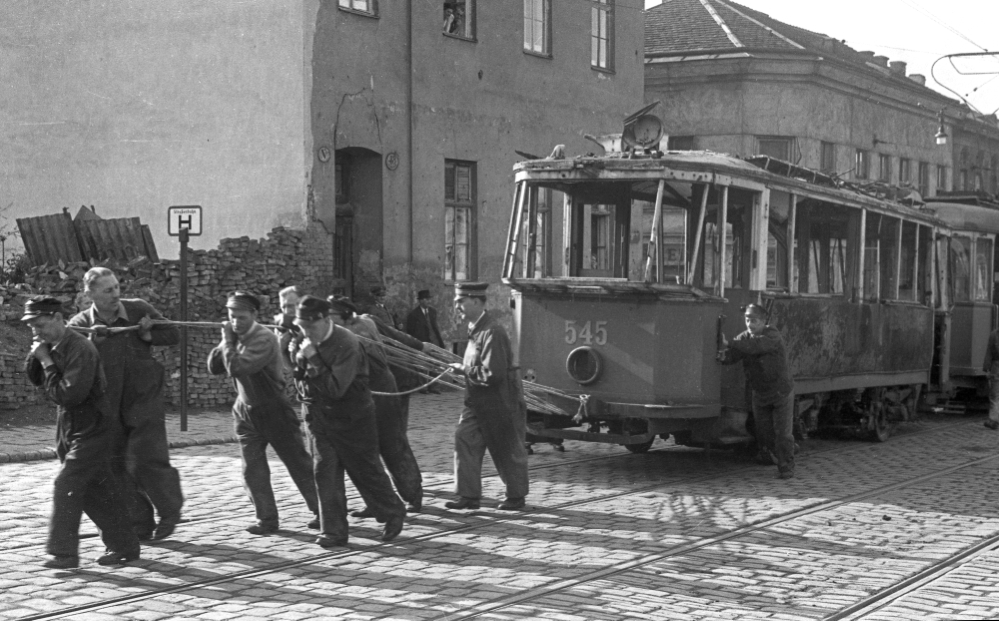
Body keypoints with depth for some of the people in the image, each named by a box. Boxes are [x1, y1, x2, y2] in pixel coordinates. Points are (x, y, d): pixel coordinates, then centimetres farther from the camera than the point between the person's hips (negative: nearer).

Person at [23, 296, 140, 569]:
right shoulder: (52, 347, 6)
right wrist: (36, 356, -7)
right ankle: (123, 546, 20)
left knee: (67, 484, -13)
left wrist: (47, 362, -20)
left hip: (91, 430, -9)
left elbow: (68, 395, -25)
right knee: (97, 490, 11)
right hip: (70, 429, 9)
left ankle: (64, 551, -9)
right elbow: (34, 378, 10)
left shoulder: (80, 349, -21)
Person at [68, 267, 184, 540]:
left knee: (147, 460, -11)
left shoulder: (139, 310, -5)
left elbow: (173, 335, 3)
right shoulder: (80, 325, -6)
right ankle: (140, 526, 19)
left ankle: (170, 510, 15)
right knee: (120, 467, 6)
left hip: (145, 400, -2)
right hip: (109, 407, 2)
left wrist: (148, 335, -15)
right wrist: (90, 341, -31)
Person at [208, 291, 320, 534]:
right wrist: (227, 341, -9)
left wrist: (227, 341, -19)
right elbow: (214, 367, 3)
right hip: (246, 411, 7)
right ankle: (267, 519, 10)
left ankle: (321, 512, 14)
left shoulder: (264, 339, -22)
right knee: (252, 469, 1)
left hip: (274, 411, -6)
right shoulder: (236, 338, 3)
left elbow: (237, 368, -32)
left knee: (299, 463, 3)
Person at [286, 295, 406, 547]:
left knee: (367, 471, 6)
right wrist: (296, 355, -11)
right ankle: (333, 531, 4)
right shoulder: (306, 342, -1)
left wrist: (313, 360, -29)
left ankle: (394, 514, 28)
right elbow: (299, 377, 9)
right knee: (324, 471, -2)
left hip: (352, 418, -5)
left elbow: (336, 388, -28)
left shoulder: (346, 344, -22)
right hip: (319, 417, 5)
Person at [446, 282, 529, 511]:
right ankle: (469, 495, 5)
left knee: (508, 450, 7)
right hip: (478, 401, 9)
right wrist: (463, 368, 3)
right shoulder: (475, 329, 7)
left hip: (501, 403, -9)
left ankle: (516, 496, 23)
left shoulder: (492, 333, -23)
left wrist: (465, 370, -17)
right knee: (465, 439, 0)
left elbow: (492, 374, -27)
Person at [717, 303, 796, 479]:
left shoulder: (772, 336, -21)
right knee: (764, 433, 10)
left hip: (781, 392, -6)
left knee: (783, 432, -3)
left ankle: (786, 468, 8)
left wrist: (729, 344, -47)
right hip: (760, 395, 6)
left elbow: (755, 345, -40)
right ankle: (780, 457, 32)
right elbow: (733, 355, -17)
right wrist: (723, 356, -41)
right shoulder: (744, 337, -2)